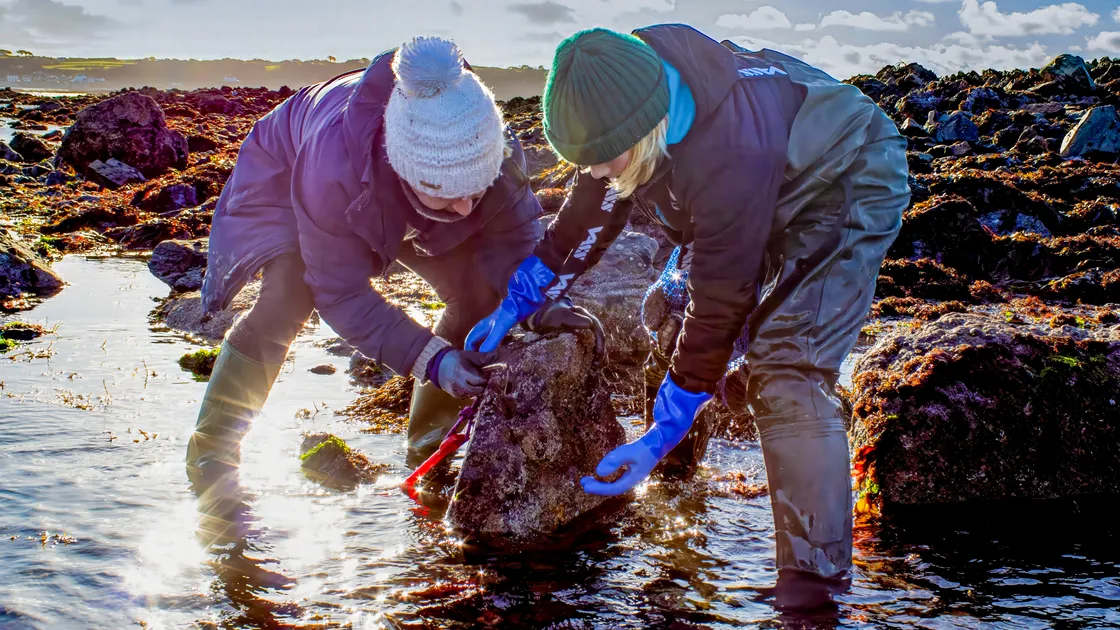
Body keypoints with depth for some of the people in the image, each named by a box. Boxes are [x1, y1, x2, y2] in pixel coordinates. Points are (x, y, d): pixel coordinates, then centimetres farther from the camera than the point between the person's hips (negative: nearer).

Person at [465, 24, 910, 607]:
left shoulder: (730, 160, -43)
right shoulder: (622, 88, -21)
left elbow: (720, 307, -32)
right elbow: (590, 209, -3)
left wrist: (662, 436, -25)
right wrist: (515, 304, 0)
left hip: (848, 187, -8)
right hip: (775, 194, 8)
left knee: (788, 369, -22)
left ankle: (812, 583, -20)